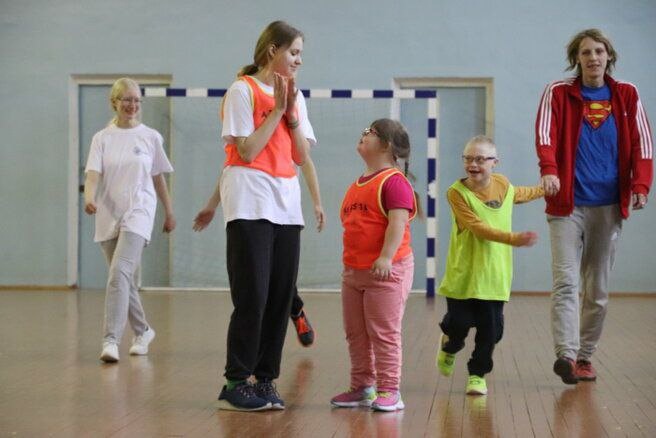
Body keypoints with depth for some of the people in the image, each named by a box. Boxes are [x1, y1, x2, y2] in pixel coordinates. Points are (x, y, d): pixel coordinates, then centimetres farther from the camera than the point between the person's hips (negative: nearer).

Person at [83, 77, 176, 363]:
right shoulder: (102, 138, 4)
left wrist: (169, 213, 16)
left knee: (119, 272, -20)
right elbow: (93, 173, -8)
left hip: (138, 212, -3)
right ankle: (142, 331, 30)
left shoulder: (150, 137, 3)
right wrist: (89, 198, -28)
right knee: (124, 279, 10)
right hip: (109, 214, 3)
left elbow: (158, 178, 11)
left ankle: (111, 340, -24)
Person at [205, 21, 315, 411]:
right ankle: (236, 384, -1)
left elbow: (302, 156, 8)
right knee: (252, 297, -8)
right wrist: (277, 109, -9)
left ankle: (265, 380, 10)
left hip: (286, 203, 6)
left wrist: (291, 112, -3)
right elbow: (247, 151, -12)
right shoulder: (243, 90, -4)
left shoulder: (296, 96, 15)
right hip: (250, 203, -6)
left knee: (281, 297, 3)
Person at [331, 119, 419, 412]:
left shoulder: (394, 181, -13)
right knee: (356, 334, 13)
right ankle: (362, 387, 23)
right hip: (353, 271, 9)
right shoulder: (357, 185, 16)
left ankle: (389, 391, 3)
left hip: (386, 271, -9)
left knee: (384, 333, -4)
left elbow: (397, 223, -22)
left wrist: (386, 258, -30)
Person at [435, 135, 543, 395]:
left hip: (495, 274, 4)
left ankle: (478, 374, 21)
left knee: (490, 329, 2)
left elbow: (522, 194, 31)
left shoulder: (503, 185, 5)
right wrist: (514, 239, -29)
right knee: (459, 323, -1)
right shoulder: (457, 192, -13)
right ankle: (449, 346, 34)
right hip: (463, 273, -4)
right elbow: (478, 228, -21)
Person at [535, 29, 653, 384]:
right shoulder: (557, 93, 0)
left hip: (609, 205, 3)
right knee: (566, 280, -13)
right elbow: (545, 134, -15)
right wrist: (548, 169, -34)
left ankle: (584, 356, 17)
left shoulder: (626, 95, 7)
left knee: (597, 288, 7)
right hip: (567, 203, -2)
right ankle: (565, 355, -19)